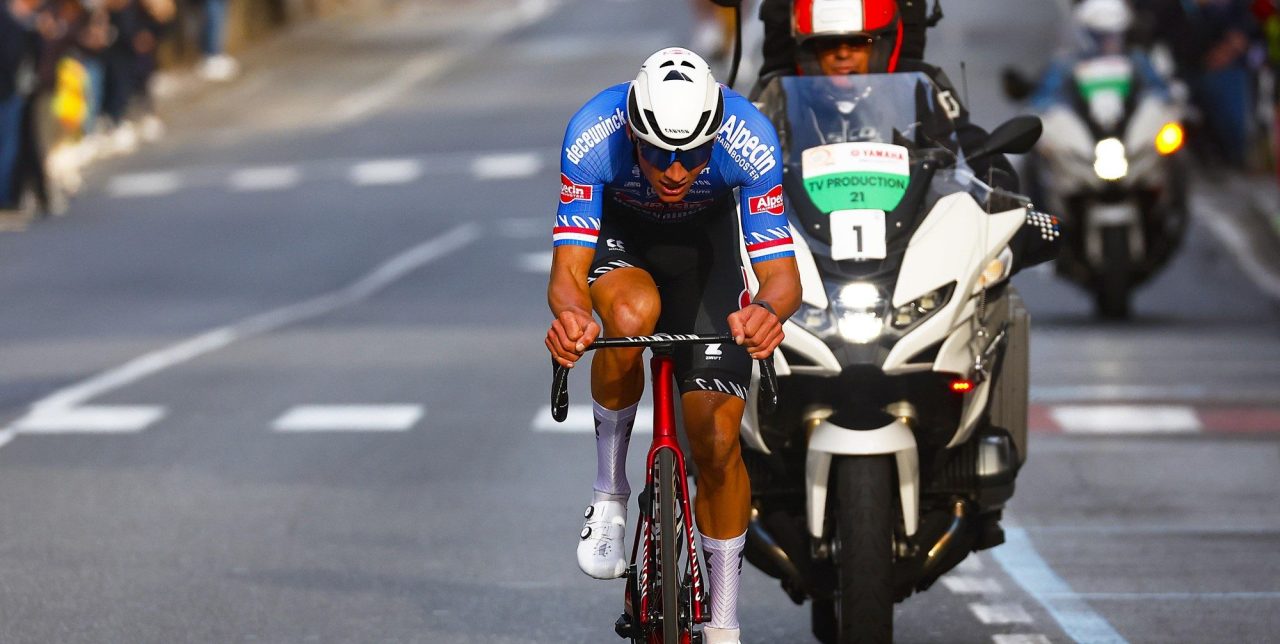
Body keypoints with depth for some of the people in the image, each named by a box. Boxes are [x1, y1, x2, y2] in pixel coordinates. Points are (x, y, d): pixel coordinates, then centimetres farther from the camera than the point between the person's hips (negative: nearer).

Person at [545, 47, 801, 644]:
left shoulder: (748, 140, -36)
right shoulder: (593, 134, -37)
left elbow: (781, 271, -34)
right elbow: (567, 270, -37)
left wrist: (767, 312, -58)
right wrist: (570, 315, -61)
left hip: (705, 237, 1)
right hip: (617, 232, -1)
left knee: (718, 441, -7)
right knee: (632, 313, -37)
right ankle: (609, 493, -14)